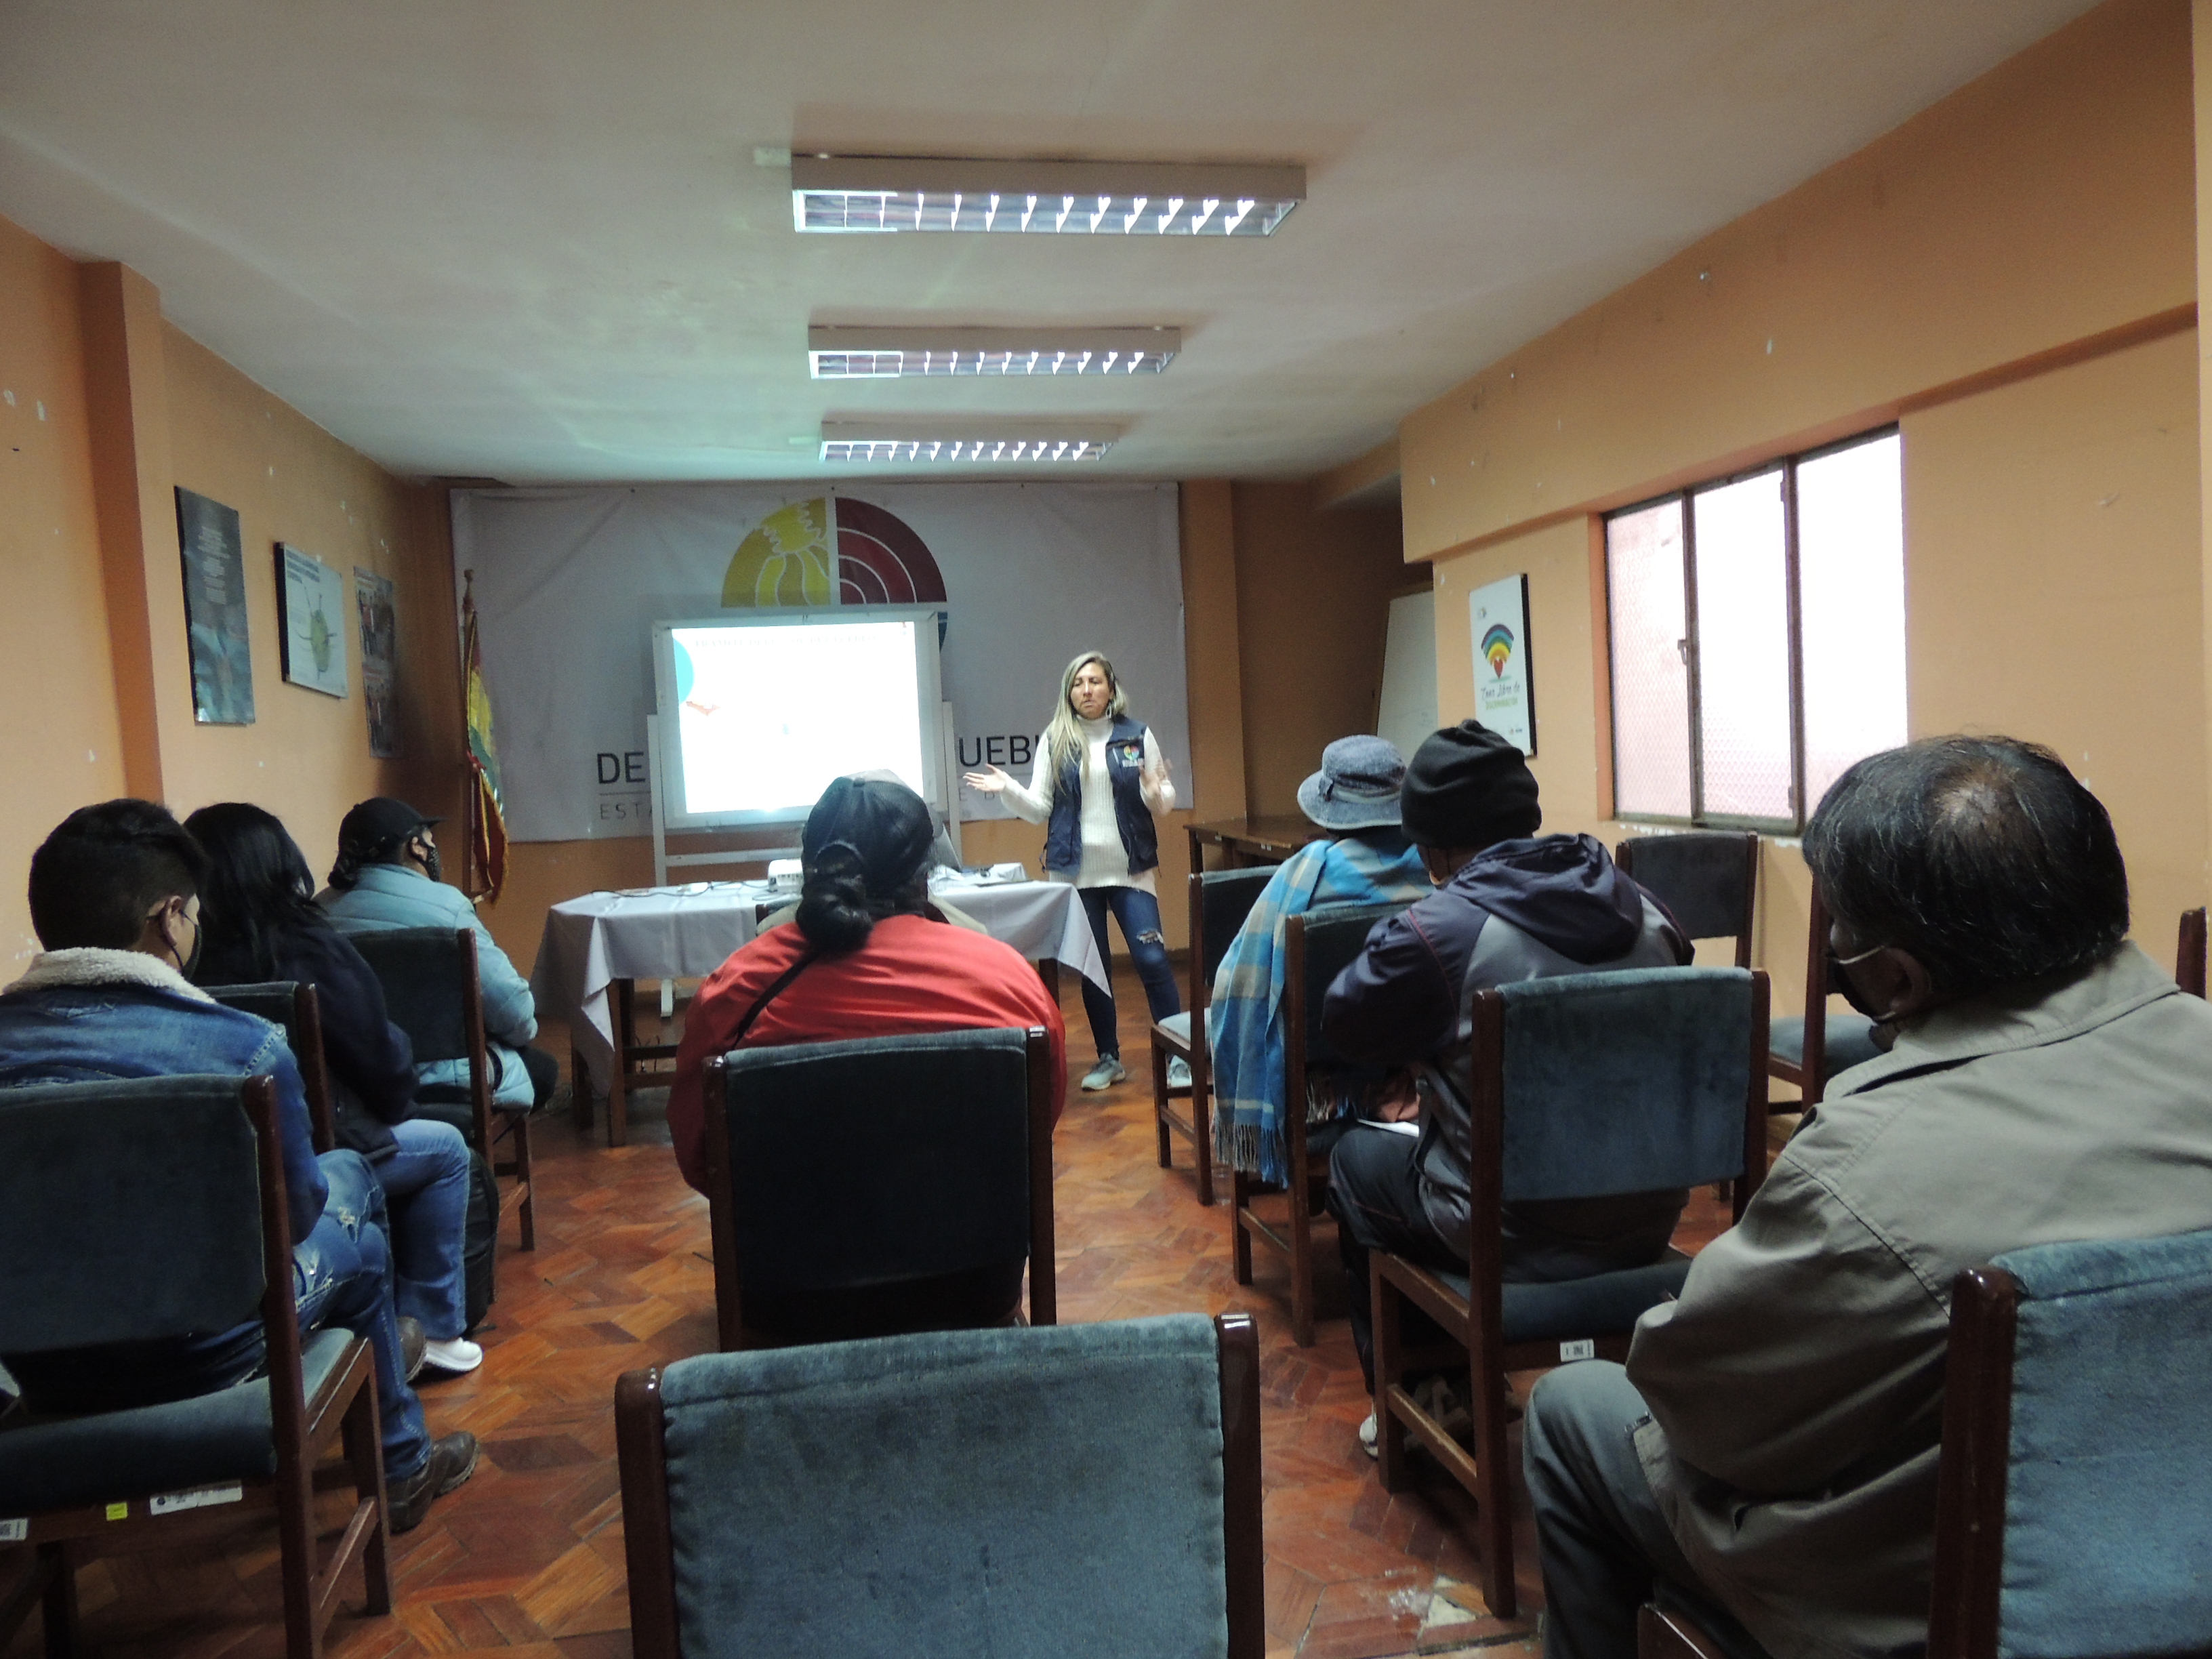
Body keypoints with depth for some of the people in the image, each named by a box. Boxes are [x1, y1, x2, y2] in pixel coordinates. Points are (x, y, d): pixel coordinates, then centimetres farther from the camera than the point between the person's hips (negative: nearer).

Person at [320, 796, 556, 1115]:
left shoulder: (321, 907, 0)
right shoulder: (443, 903, -16)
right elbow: (510, 1002, -17)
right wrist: (526, 1030, 6)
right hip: (433, 1075, -6)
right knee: (541, 1067, 21)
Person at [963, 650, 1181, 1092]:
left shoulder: (1137, 736, 1)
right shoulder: (1054, 741, 3)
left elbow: (1165, 802, 1)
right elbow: (1041, 810, 3)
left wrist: (1156, 793, -20)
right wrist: (1008, 789, -14)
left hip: (1130, 869, -1)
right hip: (1075, 871, 1)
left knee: (1152, 959, -7)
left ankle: (1178, 1055, 4)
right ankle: (1109, 1058, 21)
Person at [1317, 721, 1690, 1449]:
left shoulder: (1439, 930, -21)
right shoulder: (1647, 910, -2)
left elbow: (1343, 1023, -4)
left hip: (1519, 1239, -6)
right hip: (1648, 1225, 6)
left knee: (1358, 1156, 22)